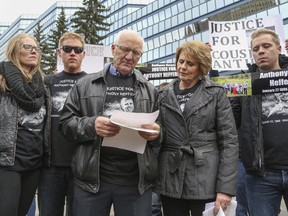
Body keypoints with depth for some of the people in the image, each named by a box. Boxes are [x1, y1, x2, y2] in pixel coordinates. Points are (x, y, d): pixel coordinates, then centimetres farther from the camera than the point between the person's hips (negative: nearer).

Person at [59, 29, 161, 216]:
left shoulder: (150, 90, 11)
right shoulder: (85, 85, 7)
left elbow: (160, 131, 13)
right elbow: (66, 122, 4)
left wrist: (156, 133, -11)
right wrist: (91, 125, -15)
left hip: (136, 180, 1)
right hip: (92, 177, 0)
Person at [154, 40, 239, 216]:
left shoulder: (216, 93, 1)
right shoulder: (164, 95, 9)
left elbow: (229, 141, -4)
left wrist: (226, 187, -11)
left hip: (206, 182, -2)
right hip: (170, 182, 3)